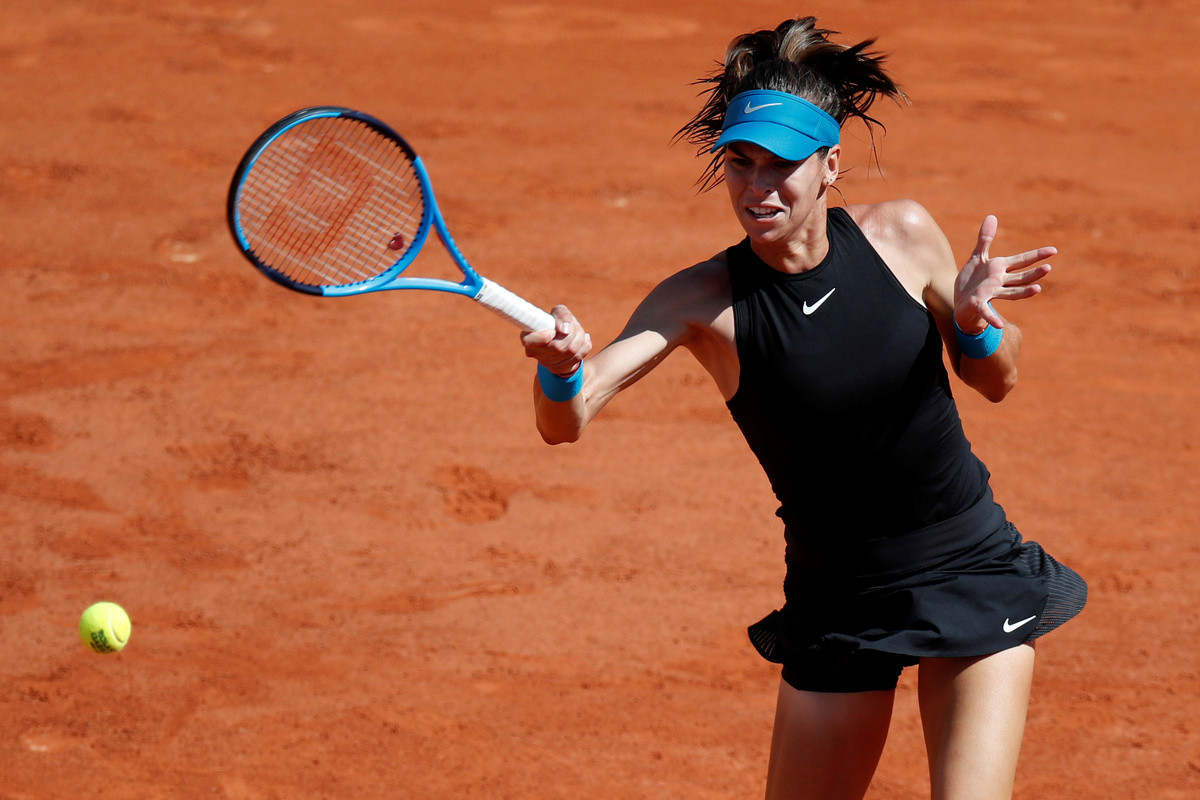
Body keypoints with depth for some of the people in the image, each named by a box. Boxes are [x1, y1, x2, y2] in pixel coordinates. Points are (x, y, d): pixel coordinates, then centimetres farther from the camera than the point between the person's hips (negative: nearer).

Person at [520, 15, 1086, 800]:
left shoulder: (903, 234, -8)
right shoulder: (706, 299, -13)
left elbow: (996, 380, 6)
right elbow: (565, 423, -24)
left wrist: (975, 323, -16)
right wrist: (562, 368, -47)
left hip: (972, 574, 0)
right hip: (837, 606, 0)